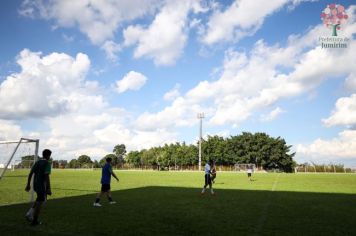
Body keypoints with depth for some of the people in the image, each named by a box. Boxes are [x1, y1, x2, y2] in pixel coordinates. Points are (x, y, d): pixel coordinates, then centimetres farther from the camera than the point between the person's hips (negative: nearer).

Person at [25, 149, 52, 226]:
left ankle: (30, 213, 12)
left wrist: (28, 185, 17)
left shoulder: (37, 162, 10)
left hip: (35, 185, 8)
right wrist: (49, 189, -20)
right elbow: (47, 176, -21)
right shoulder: (47, 163, -14)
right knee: (39, 202, 4)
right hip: (42, 185, -8)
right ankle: (34, 221, 13)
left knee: (39, 199, 27)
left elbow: (30, 174, 10)